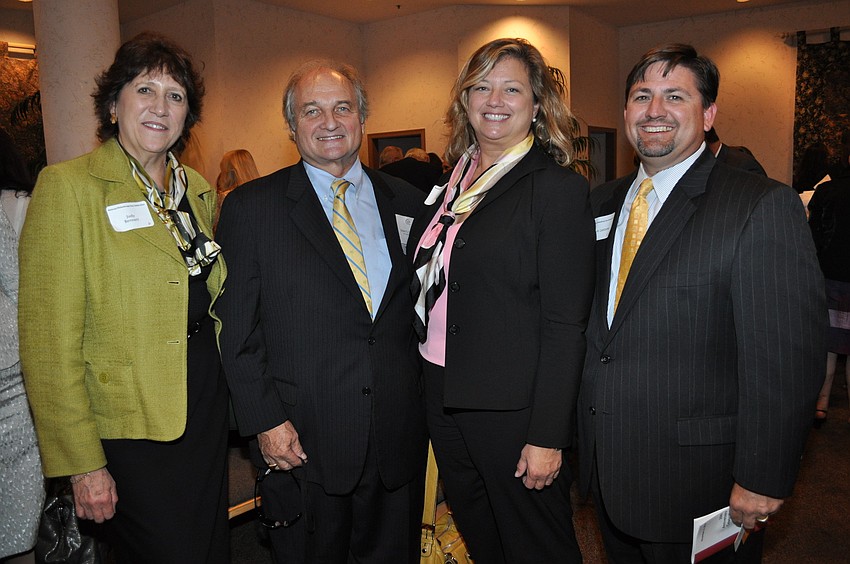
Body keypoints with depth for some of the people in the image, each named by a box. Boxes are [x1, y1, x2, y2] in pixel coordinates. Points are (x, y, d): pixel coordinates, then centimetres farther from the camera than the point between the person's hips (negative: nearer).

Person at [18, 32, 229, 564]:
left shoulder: (199, 189, 7)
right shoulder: (69, 186, -12)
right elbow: (50, 340, -14)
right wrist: (82, 463, -15)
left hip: (209, 409, 6)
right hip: (130, 427, -6)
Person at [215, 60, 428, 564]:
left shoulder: (408, 203, 6)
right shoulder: (251, 208, -2)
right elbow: (236, 328, -4)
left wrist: (425, 402, 3)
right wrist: (265, 420, -9)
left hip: (399, 437, 3)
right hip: (302, 442, -2)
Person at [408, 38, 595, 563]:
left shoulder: (558, 187, -12)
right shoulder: (452, 180, 8)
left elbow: (566, 325, -16)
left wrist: (548, 436, -17)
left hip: (513, 405, -6)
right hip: (444, 396, 6)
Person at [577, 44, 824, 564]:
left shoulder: (763, 206, -14)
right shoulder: (601, 203, 6)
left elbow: (786, 359, -17)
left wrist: (763, 479, -16)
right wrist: (582, 432, 9)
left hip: (698, 482, -5)